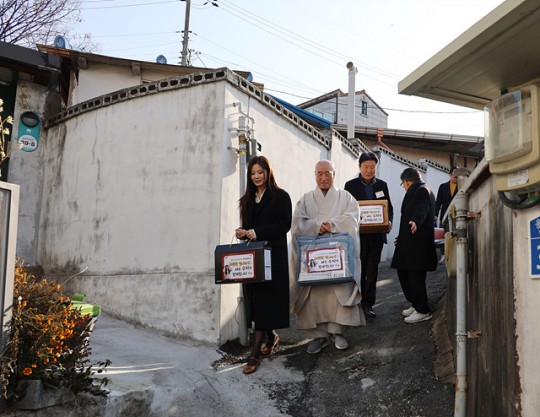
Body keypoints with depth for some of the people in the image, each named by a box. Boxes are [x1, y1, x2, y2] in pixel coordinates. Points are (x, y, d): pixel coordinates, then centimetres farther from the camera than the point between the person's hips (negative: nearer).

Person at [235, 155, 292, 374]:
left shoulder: (280, 196, -2)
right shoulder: (248, 198, 16)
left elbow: (284, 225, -11)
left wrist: (257, 232, -18)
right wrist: (242, 232, -4)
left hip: (273, 254, -6)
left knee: (265, 299, -8)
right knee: (255, 298, 9)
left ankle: (255, 354, -8)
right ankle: (271, 336, 33)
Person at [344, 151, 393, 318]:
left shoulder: (382, 185, 9)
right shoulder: (351, 185, 0)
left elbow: (389, 208, 11)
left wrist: (389, 222, -9)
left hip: (376, 234, 3)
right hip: (358, 234, -2)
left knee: (372, 271, 6)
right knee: (359, 270, 5)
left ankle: (368, 304, 12)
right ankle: (358, 303, 15)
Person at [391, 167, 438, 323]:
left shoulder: (421, 190, -10)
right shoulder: (416, 191, 21)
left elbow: (421, 209, -29)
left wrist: (416, 221, -49)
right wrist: (403, 235, 37)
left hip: (418, 242, -10)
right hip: (409, 242, 10)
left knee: (415, 275, -5)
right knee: (403, 273, 12)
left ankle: (423, 311, 4)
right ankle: (416, 305, 24)